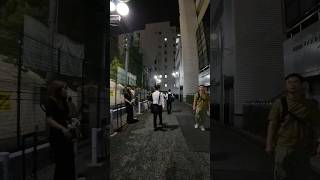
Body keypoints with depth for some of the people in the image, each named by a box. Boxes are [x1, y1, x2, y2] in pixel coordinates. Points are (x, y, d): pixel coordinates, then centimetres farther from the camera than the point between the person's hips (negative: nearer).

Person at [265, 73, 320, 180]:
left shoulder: (310, 105, 1)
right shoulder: (279, 103, -7)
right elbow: (272, 124, -7)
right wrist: (269, 145, -9)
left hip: (303, 148, 3)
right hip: (283, 146, -3)